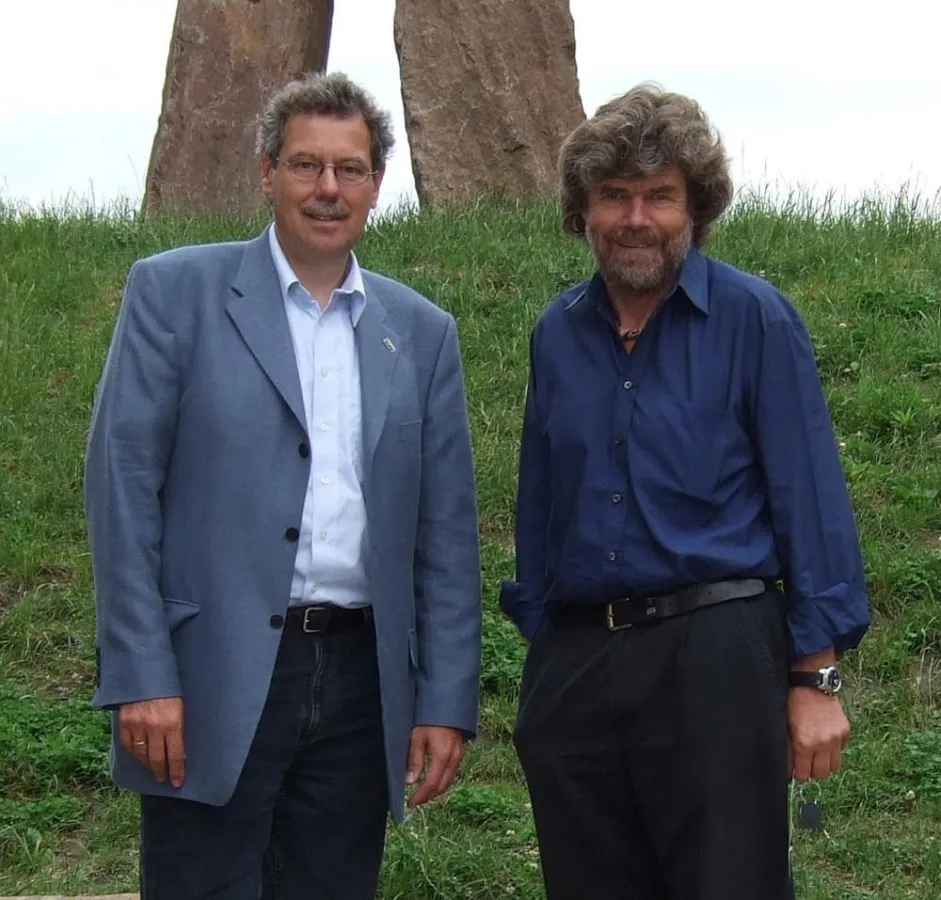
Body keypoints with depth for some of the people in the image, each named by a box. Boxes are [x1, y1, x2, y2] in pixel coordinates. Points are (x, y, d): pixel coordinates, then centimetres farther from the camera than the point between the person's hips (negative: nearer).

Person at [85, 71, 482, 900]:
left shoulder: (423, 332, 11)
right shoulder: (175, 293, 1)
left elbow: (447, 531, 9)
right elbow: (123, 484, -4)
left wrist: (448, 701, 3)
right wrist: (142, 677, -11)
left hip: (362, 681, 3)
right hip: (216, 683, -3)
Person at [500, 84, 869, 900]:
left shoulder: (755, 320, -4)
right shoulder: (558, 333, 9)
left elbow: (810, 500, -6)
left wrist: (816, 676, -10)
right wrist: (538, 646, 14)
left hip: (713, 657, -4)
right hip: (573, 664, 5)